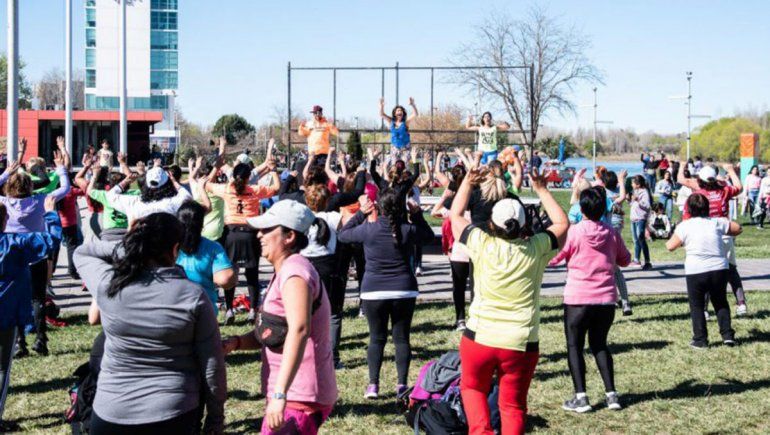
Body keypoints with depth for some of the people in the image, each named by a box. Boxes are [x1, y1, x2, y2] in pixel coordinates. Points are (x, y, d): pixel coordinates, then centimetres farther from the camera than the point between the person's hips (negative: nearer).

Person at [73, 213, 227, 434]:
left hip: (112, 414, 1)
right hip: (174, 415, -1)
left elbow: (82, 253, 13)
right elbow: (213, 365, -8)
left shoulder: (108, 285, -10)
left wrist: (126, 246, 3)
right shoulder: (193, 296, -13)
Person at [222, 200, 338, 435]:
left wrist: (279, 394, -41)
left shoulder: (294, 271, -18)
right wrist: (236, 342, 2)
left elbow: (298, 331, -33)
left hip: (298, 398, -11)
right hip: (293, 395, 11)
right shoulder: (285, 272, 16)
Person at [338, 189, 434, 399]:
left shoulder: (368, 229, -10)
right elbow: (429, 236, 15)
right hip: (404, 291, 1)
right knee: (402, 338, 8)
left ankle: (373, 385, 4)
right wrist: (417, 215, 13)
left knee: (377, 338, 9)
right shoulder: (408, 230, -6)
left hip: (373, 292, 0)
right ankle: (402, 384, 7)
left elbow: (342, 235, 7)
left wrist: (361, 213, 9)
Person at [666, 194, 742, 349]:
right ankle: (727, 335, 13)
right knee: (720, 302, 20)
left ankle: (700, 340, 10)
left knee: (697, 306, 11)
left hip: (695, 272, -3)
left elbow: (670, 246, -2)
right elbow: (738, 229, 15)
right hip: (719, 269, 3)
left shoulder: (684, 226, -4)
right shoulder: (717, 222, 4)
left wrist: (669, 241, 20)